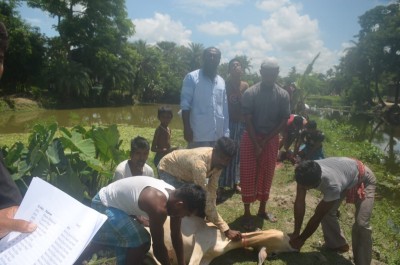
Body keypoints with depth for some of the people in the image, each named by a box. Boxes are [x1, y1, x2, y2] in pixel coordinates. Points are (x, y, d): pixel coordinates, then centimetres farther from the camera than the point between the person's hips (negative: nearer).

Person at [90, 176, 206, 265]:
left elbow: (176, 235, 2)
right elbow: (158, 247, -25)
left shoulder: (175, 196, -8)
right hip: (103, 204, -9)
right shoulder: (158, 207, -37)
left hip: (118, 203, 9)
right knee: (140, 241, -15)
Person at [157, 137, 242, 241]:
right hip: (168, 170, -7)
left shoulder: (218, 161, -21)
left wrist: (211, 217, -13)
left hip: (185, 172, 7)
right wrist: (226, 230, -44)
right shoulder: (199, 163, -44)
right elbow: (205, 199, -45)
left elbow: (212, 192, -12)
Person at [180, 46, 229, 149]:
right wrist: (187, 129, -11)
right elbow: (185, 105, -4)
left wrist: (226, 132, 11)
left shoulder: (221, 82, 15)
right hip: (199, 135, -5)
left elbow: (225, 109, 15)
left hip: (218, 136, 5)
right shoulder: (192, 77, -1)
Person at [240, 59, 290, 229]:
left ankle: (262, 210, 28)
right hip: (251, 138, -2)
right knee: (248, 176, 0)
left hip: (271, 140, 3)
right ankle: (247, 213, 13)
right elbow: (248, 120, -10)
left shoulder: (283, 95, -2)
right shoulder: (250, 93, -10)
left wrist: (265, 141, -8)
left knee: (266, 175, 11)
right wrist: (256, 144, -14)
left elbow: (284, 121, -1)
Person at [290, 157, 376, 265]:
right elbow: (299, 203, -22)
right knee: (326, 212, 2)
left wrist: (301, 239, -21)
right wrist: (296, 233, -18)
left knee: (361, 224, -14)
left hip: (363, 179, -6)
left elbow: (317, 216, -33)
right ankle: (337, 245, 25)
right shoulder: (305, 175, -30)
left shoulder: (332, 185, -44)